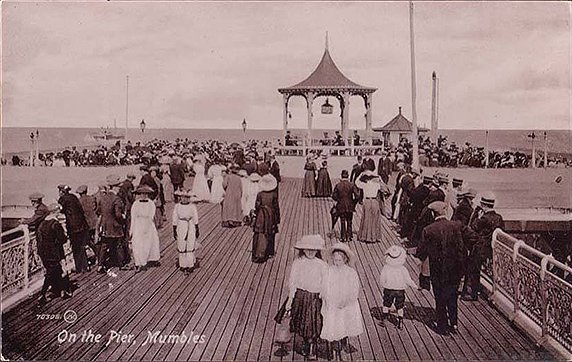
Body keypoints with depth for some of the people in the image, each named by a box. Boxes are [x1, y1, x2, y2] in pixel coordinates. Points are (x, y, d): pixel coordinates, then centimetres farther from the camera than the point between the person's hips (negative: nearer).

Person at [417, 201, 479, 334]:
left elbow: (421, 252, -12)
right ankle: (453, 324, 28)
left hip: (438, 271, -3)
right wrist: (463, 249, 3)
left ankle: (442, 326, 21)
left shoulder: (428, 230, -14)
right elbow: (474, 237, -11)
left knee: (440, 299, 12)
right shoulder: (457, 226, -7)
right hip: (455, 270, 3)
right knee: (452, 297, 21)